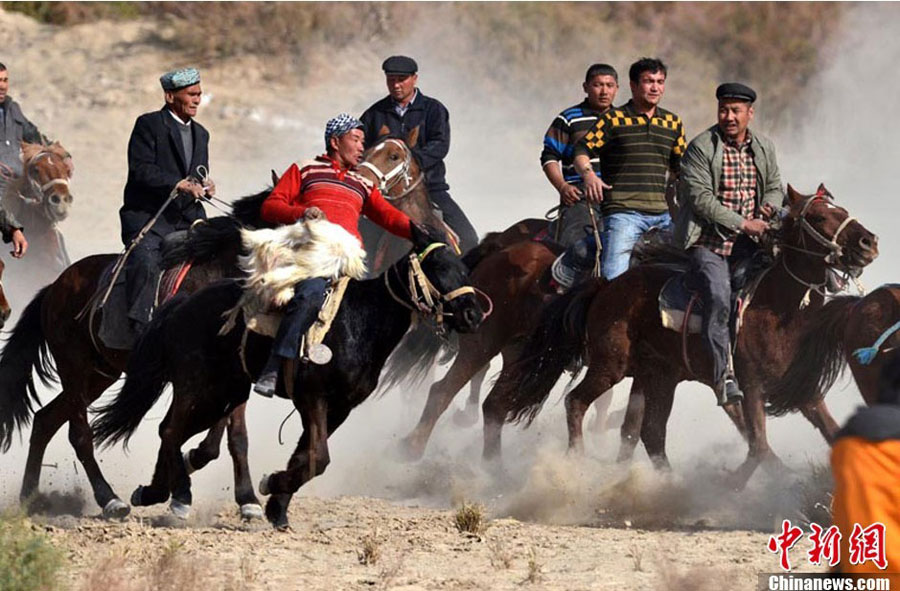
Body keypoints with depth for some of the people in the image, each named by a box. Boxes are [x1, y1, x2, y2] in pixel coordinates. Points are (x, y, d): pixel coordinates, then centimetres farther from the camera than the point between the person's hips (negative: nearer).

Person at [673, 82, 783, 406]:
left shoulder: (764, 147, 13)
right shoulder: (701, 148, -4)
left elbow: (774, 186, 23)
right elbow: (701, 199, -12)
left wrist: (770, 204, -2)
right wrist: (742, 224, -18)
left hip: (747, 244, 6)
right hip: (708, 243, -6)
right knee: (719, 296, -28)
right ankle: (724, 375, -28)